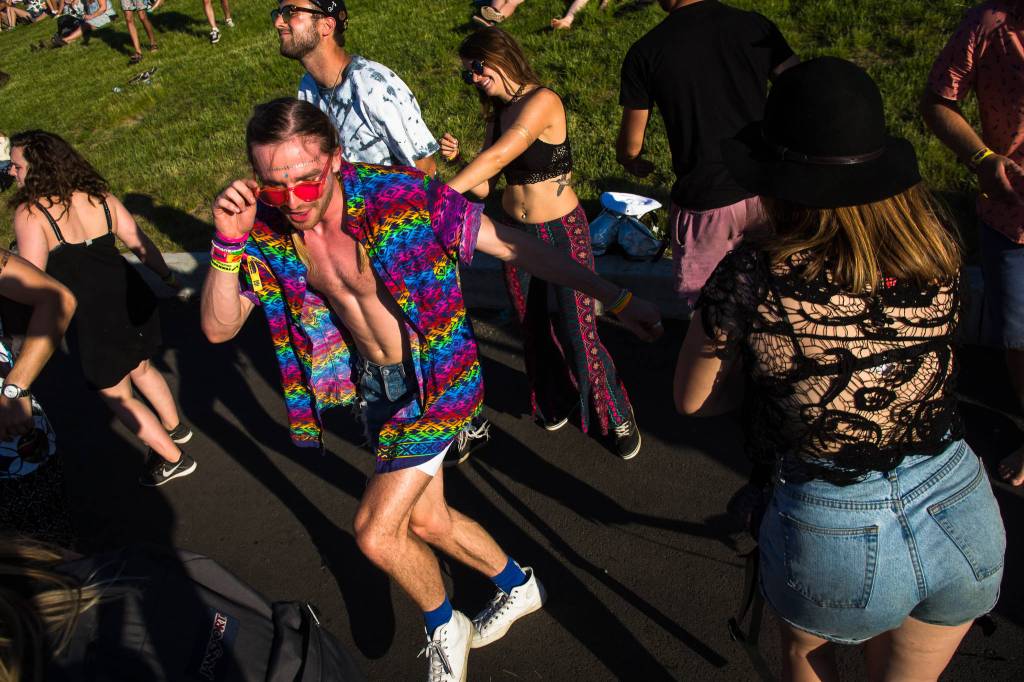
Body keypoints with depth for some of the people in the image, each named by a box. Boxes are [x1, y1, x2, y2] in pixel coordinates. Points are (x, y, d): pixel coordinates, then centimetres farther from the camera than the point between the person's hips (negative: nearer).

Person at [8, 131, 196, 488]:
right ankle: (175, 427, 50)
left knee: (116, 396, 14)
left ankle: (173, 459, 23)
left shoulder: (30, 212, -14)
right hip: (131, 294, 7)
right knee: (141, 368, 31)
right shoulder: (98, 195, 3)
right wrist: (167, 275, 19)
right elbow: (140, 242, 5)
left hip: (93, 315, -6)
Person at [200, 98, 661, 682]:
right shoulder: (266, 228, -10)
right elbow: (218, 328, -10)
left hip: (434, 382, -6)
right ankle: (520, 587, 49)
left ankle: (446, 628, 27)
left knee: (377, 533, -6)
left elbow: (516, 245, -20)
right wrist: (228, 244, -28)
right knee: (426, 521, 20)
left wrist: (614, 298, -19)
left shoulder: (401, 198, -25)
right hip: (376, 389, 7)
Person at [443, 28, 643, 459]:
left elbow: (498, 156, -29)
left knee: (579, 335, -3)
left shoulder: (542, 101, -17)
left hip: (563, 231, -7)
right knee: (533, 329, 16)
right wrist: (456, 159, -16)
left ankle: (619, 418, 19)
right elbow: (483, 187, 2)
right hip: (514, 231, 7)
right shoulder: (496, 116, 6)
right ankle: (556, 403, 40)